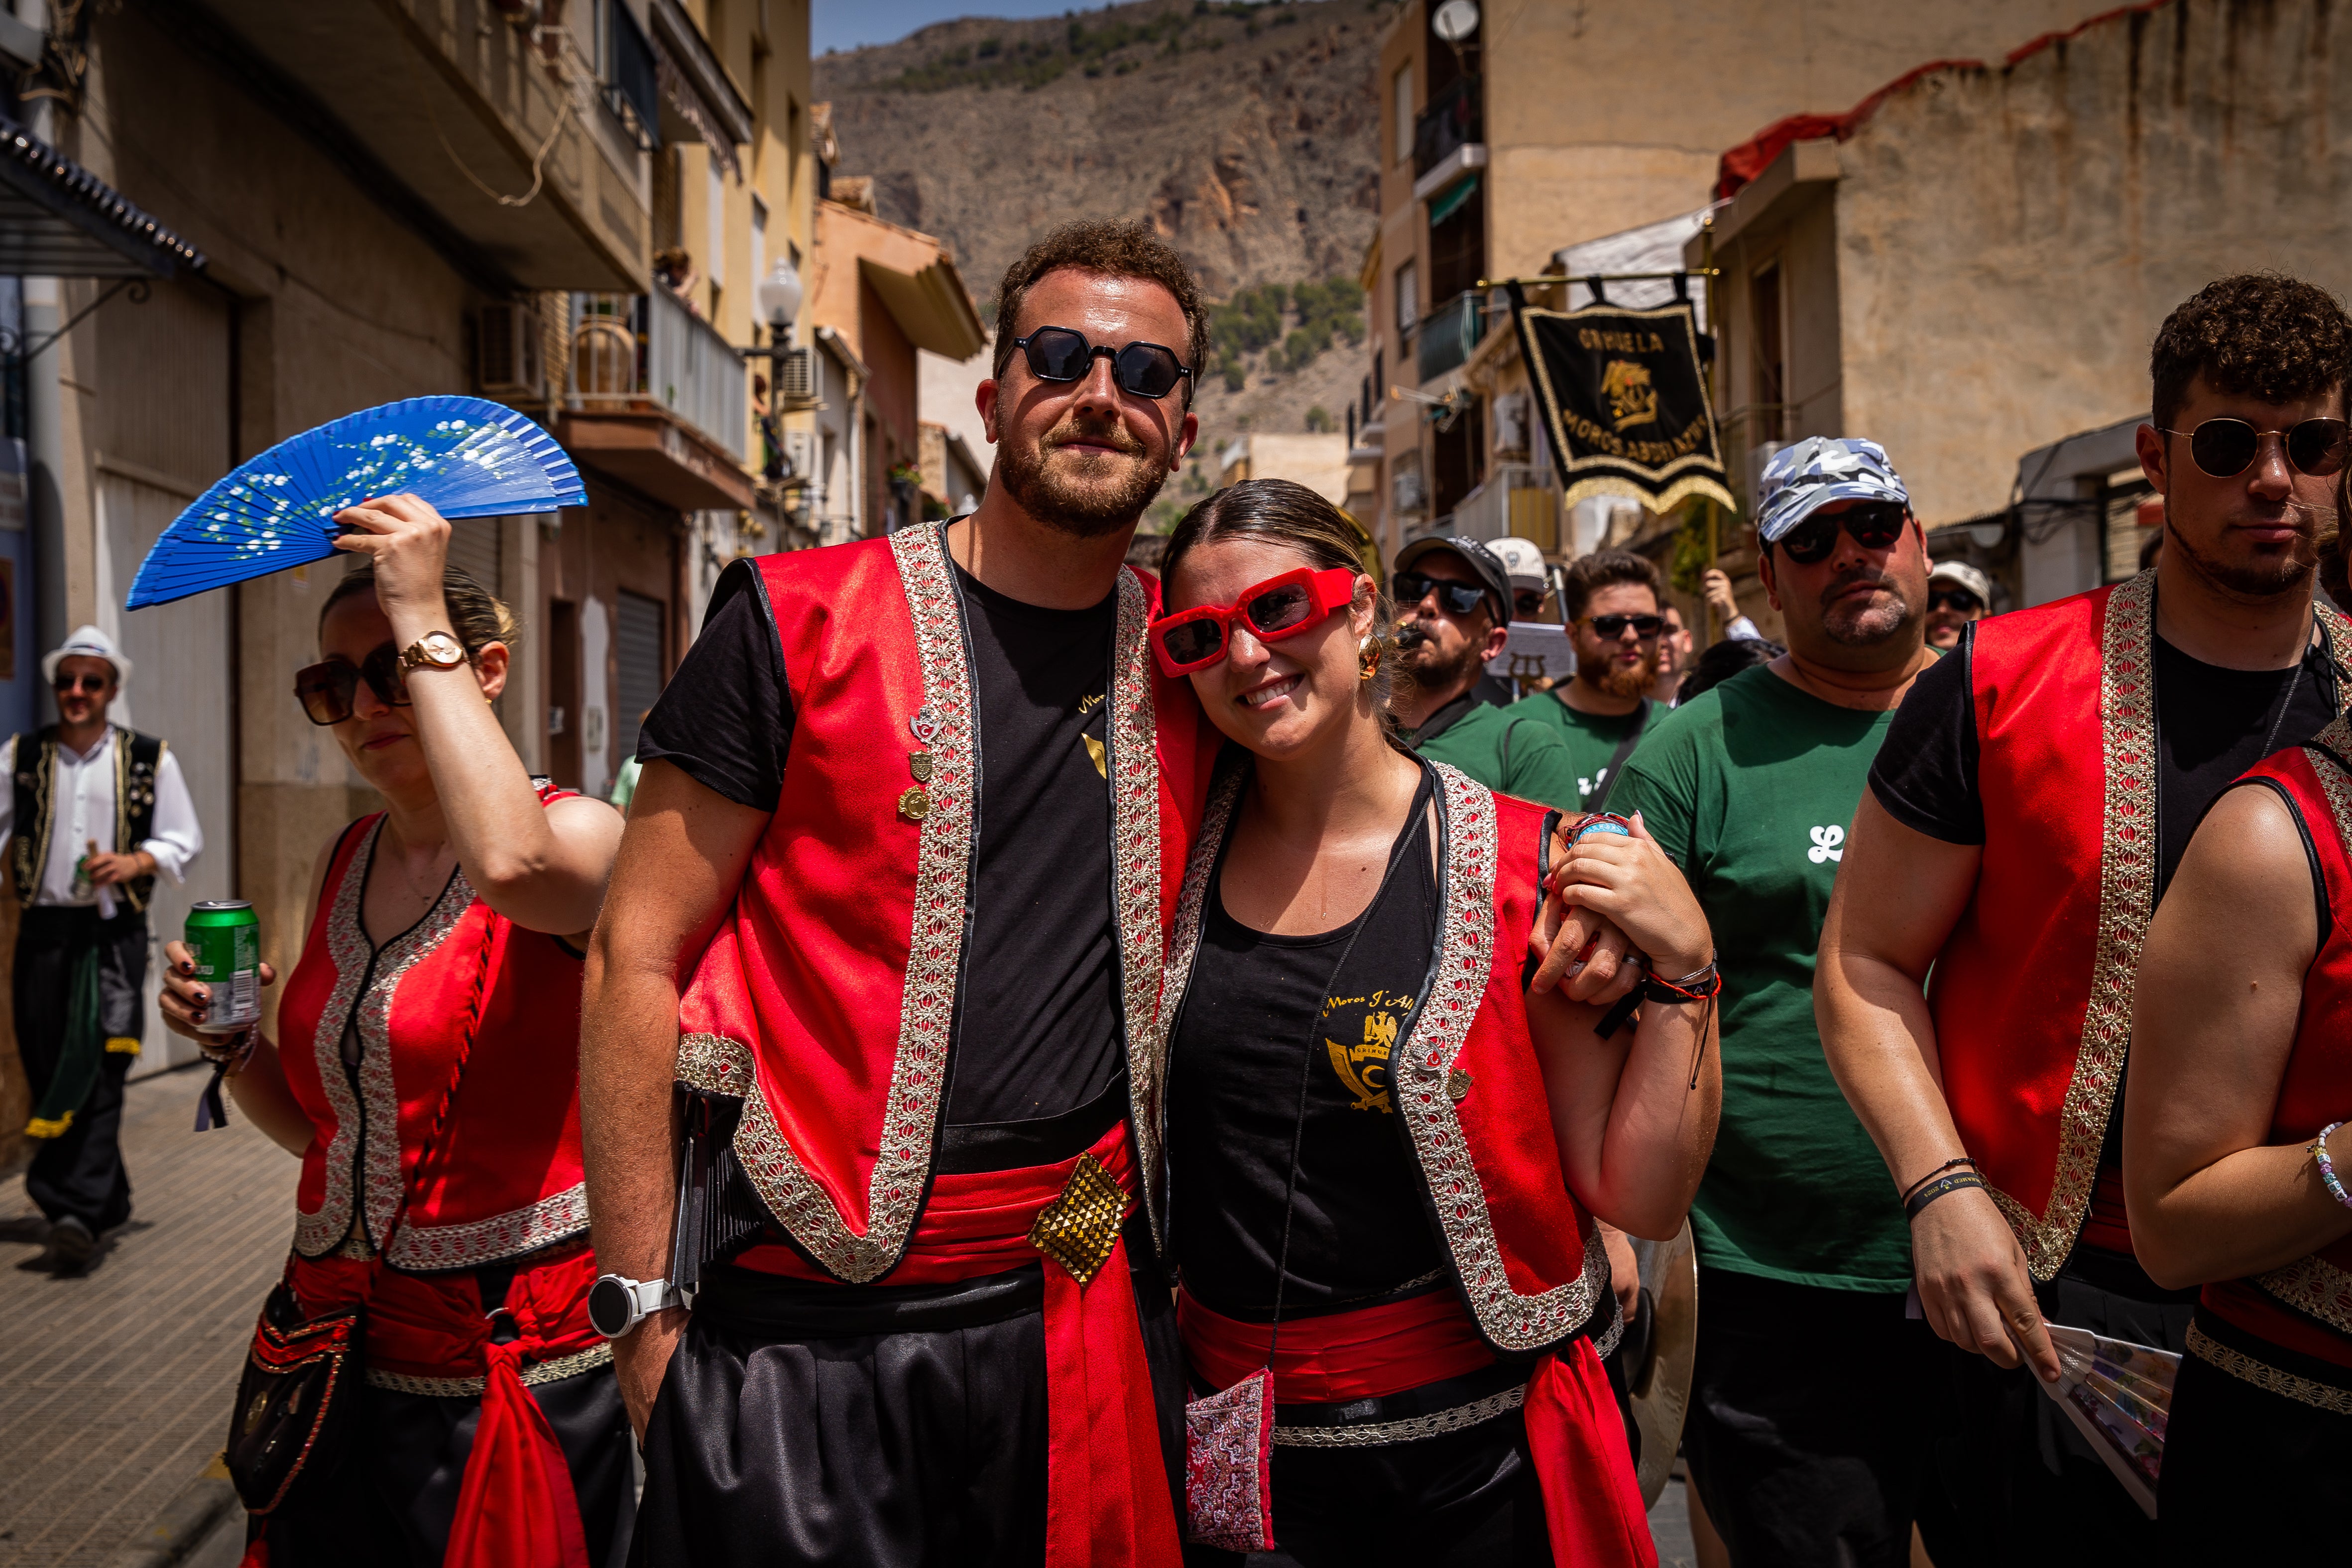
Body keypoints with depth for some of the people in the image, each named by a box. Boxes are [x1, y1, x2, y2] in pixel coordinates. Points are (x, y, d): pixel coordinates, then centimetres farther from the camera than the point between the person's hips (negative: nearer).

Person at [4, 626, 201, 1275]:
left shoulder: (150, 760, 6)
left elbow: (184, 841, 8)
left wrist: (135, 863, -11)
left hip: (115, 934, -2)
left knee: (99, 1073, -10)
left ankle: (77, 1214, -15)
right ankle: (109, 1202, 19)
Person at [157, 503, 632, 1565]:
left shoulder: (580, 832, -11)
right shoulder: (342, 866, 9)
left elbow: (514, 867, -38)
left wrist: (422, 621, -28)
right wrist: (231, 1043, -3)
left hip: (514, 1359, -6)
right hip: (338, 1351, 6)